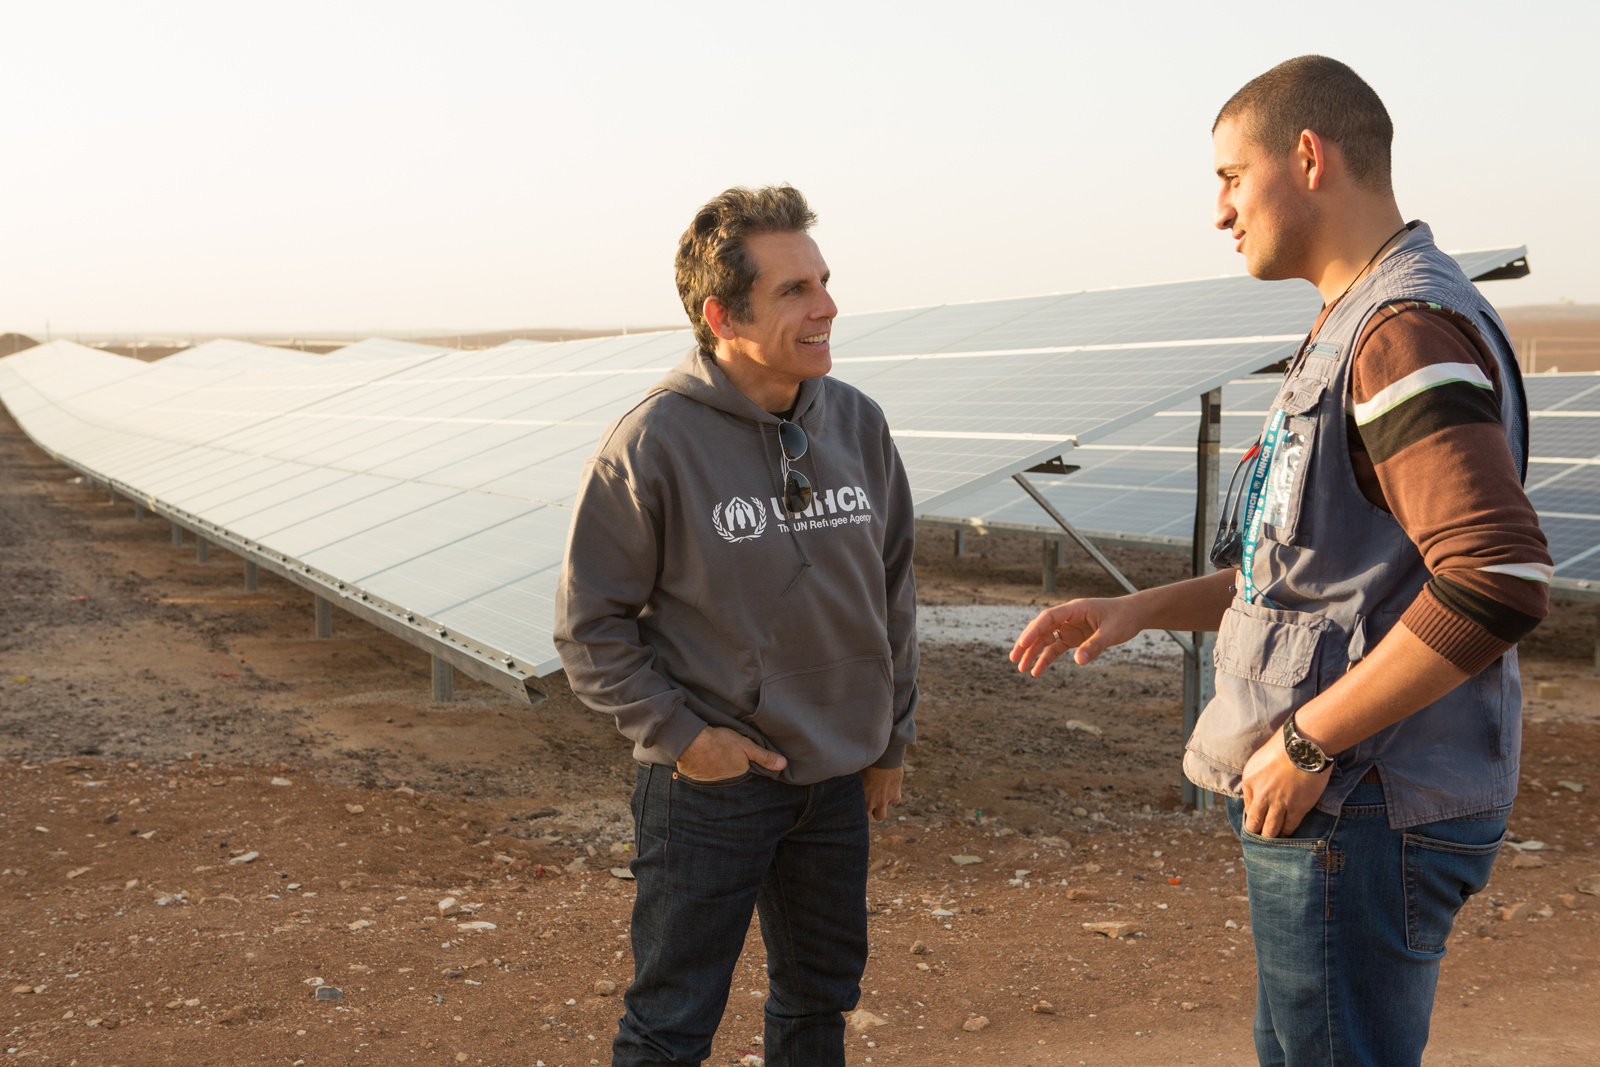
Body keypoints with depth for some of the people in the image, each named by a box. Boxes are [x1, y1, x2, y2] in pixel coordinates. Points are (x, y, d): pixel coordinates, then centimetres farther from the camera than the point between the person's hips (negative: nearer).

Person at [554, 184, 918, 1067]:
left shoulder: (857, 423, 0)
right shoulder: (652, 441, -16)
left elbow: (893, 590, 10)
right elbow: (590, 626, -9)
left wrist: (892, 737, 13)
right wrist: (675, 733, -15)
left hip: (837, 783, 5)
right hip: (709, 784, -5)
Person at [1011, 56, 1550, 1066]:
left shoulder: (1410, 327, -17)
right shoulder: (1353, 329, 17)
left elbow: (1499, 579, -29)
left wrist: (1306, 742, -23)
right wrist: (1142, 608, 13)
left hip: (1361, 811, -10)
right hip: (1340, 801, 11)